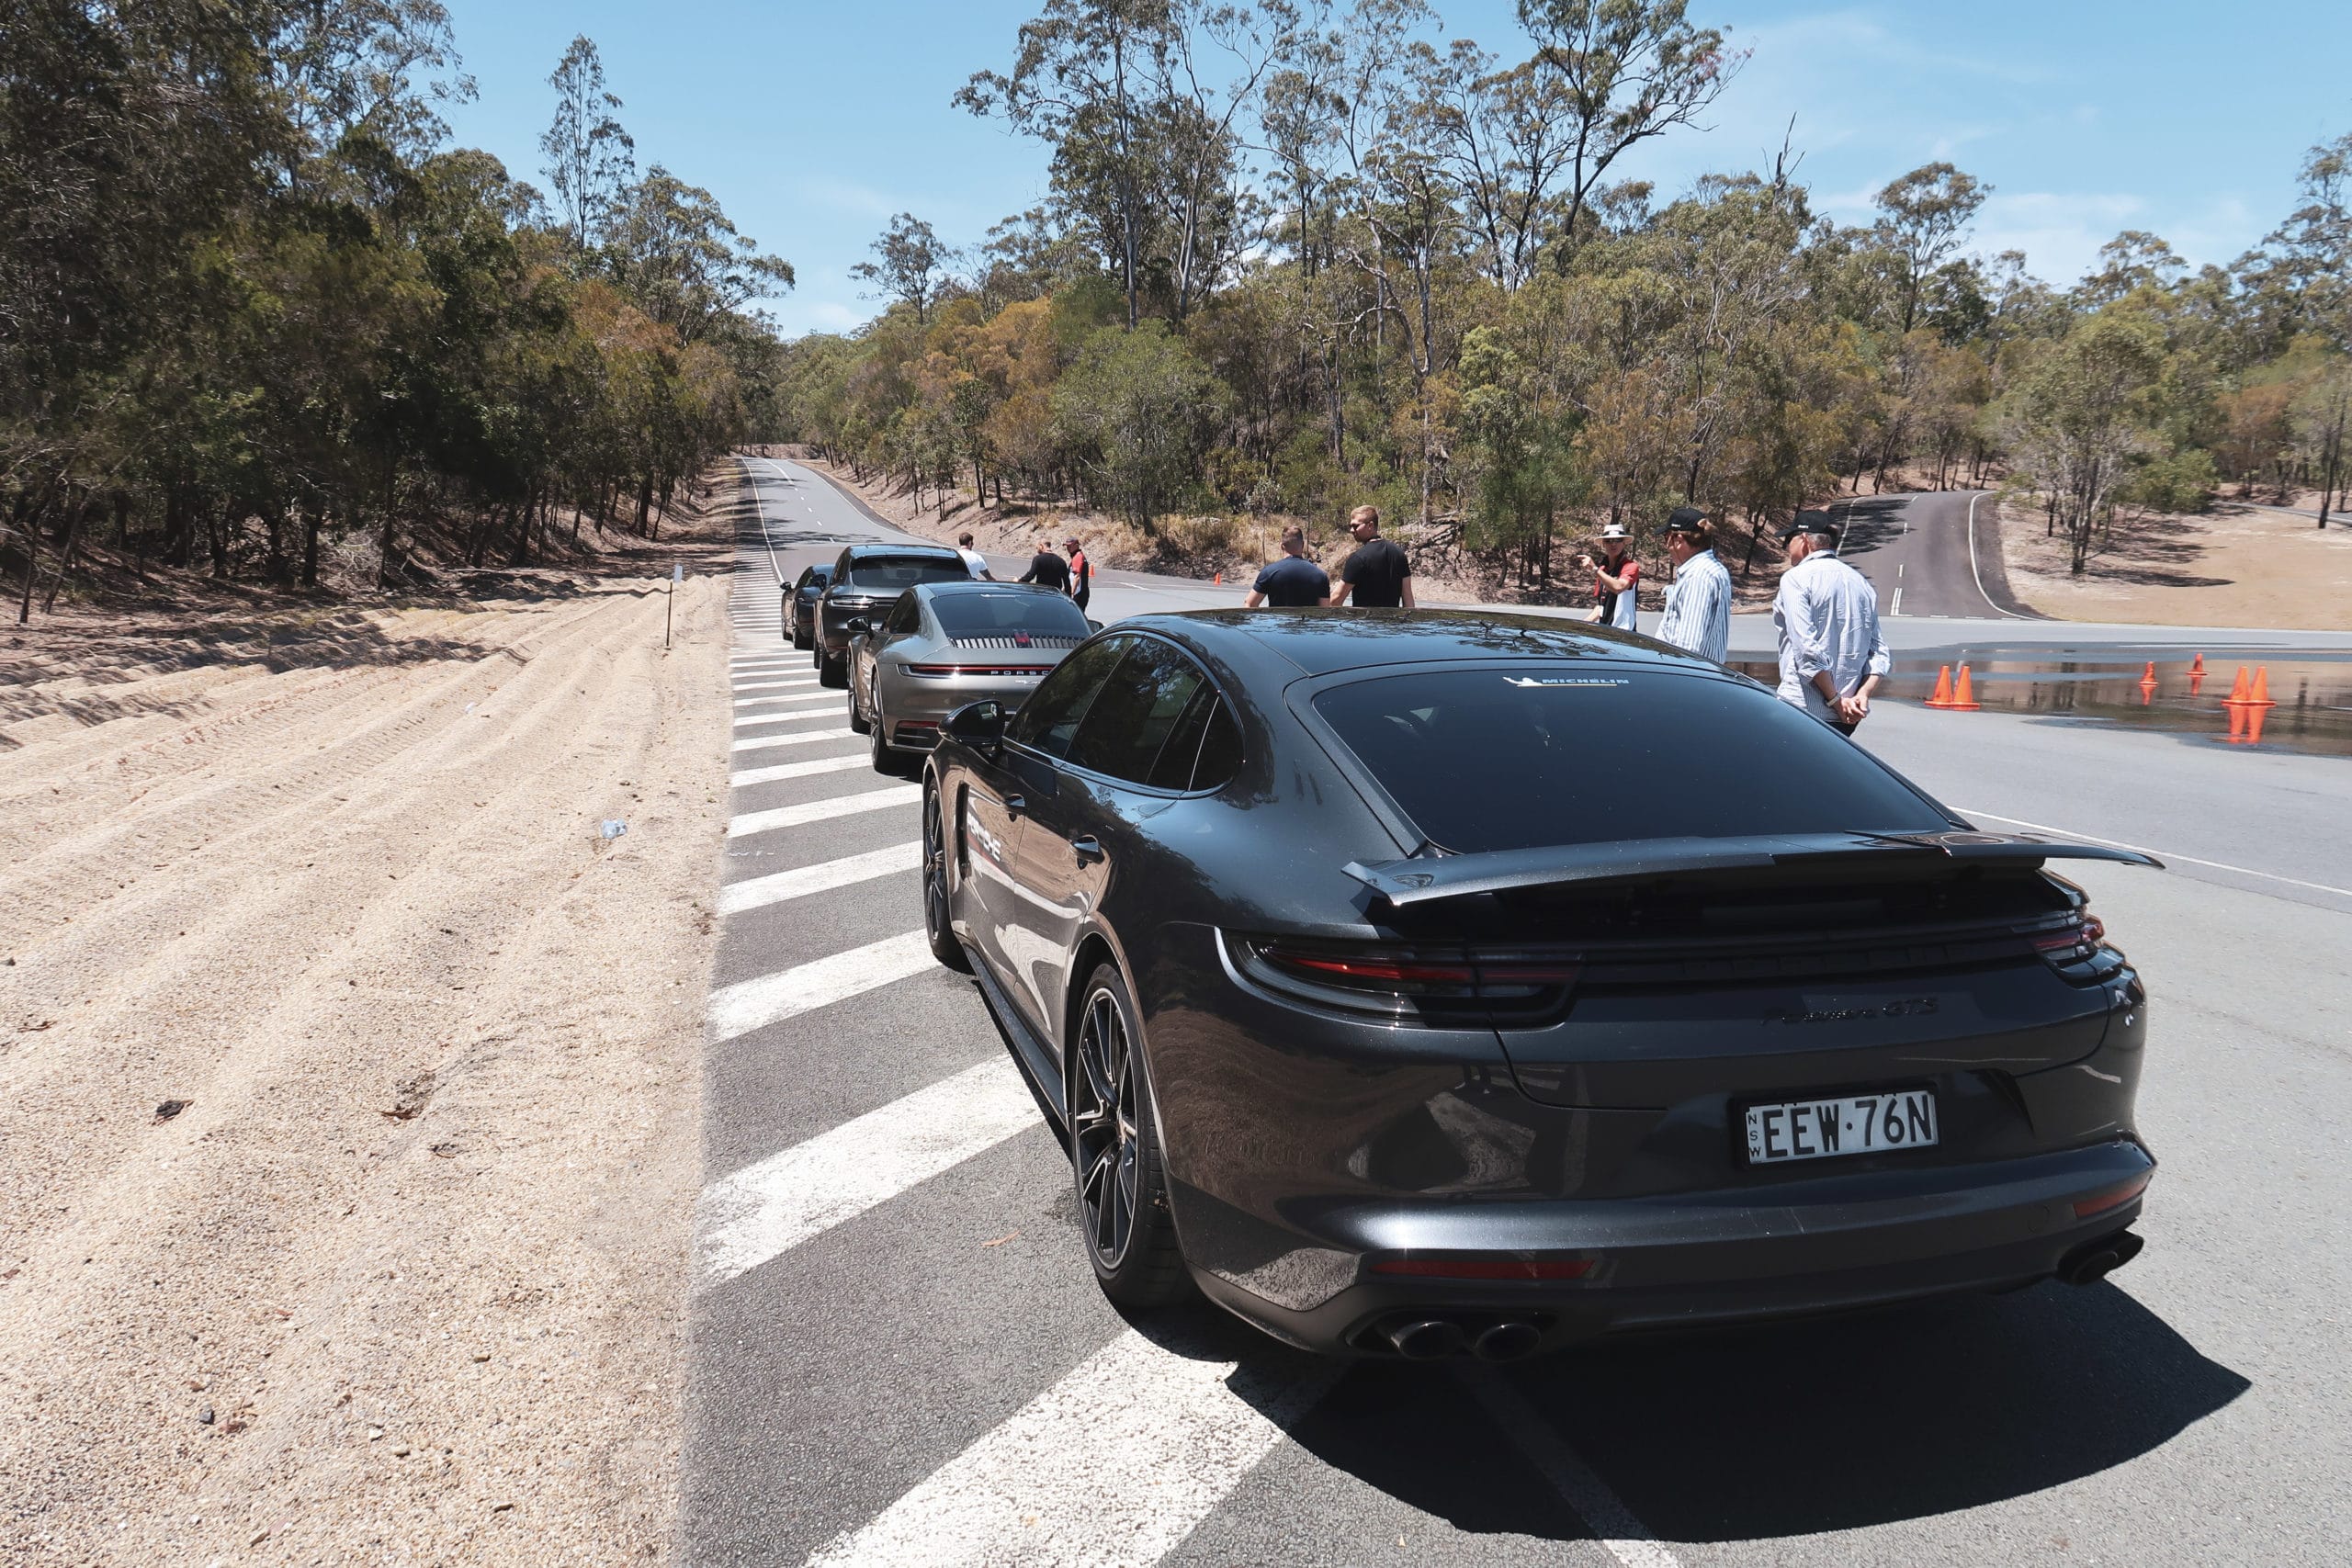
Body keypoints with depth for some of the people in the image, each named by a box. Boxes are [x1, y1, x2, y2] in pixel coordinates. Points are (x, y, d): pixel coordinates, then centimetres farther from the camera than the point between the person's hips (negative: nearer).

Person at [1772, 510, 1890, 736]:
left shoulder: (1795, 579, -6)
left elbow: (1807, 650, -16)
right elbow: (1880, 654, 9)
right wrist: (1862, 694, -1)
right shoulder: (1862, 583, 16)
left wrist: (1835, 700, -11)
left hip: (1802, 709, -7)